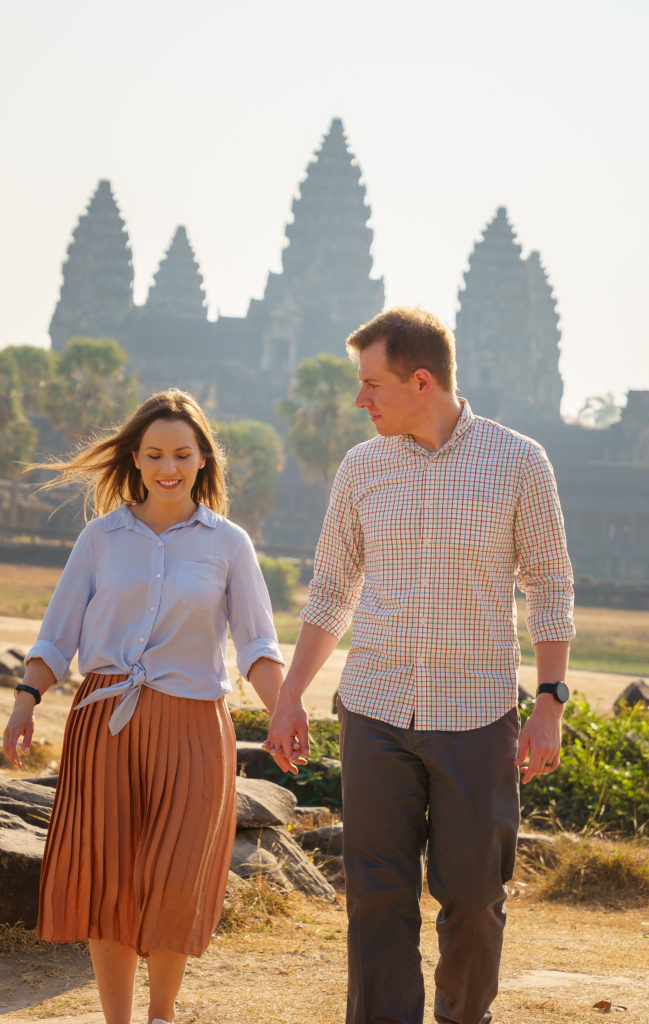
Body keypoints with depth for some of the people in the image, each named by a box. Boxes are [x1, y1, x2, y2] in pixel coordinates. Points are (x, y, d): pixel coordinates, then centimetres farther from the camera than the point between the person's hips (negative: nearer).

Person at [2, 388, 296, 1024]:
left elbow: (258, 647, 0)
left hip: (190, 729, -1)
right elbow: (57, 635, 7)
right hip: (104, 724, 1)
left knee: (171, 889, -5)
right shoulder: (103, 536, 7)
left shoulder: (228, 544, 5)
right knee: (106, 882, 0)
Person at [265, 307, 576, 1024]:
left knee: (472, 892, 3)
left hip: (476, 718, -2)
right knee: (378, 897, -1)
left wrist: (550, 706, -5)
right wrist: (289, 697, 10)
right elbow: (331, 591, 14)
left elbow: (549, 588, 1)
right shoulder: (362, 468, 5)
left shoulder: (518, 463, -3)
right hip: (376, 715, 2)